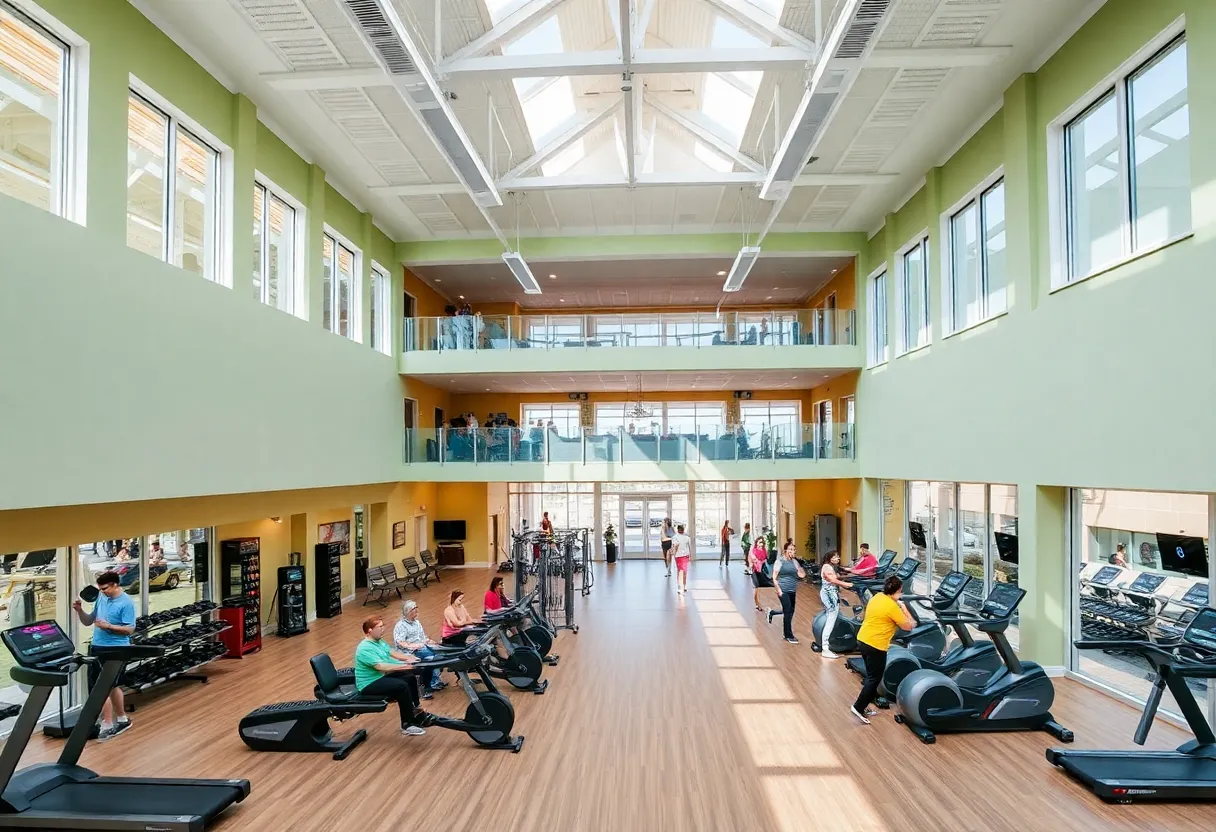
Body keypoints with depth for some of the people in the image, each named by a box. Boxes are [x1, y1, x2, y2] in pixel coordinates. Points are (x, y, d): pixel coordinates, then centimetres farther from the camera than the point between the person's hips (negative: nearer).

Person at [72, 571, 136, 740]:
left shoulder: (126, 603, -14)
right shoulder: (101, 598, 7)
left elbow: (130, 629, -16)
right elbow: (88, 621, 14)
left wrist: (108, 626, -24)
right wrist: (79, 610, -2)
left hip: (115, 651, -7)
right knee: (112, 686, 16)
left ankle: (107, 725, 2)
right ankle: (122, 720, 29)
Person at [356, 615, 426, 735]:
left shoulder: (378, 641, 5)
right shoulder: (365, 649, -26)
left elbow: (392, 652, 9)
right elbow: (381, 666, -34)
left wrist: (407, 658, -9)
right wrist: (404, 666, -35)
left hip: (380, 677, 10)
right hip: (369, 685, -10)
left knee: (410, 677, 9)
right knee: (402, 686, -25)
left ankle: (415, 710, 25)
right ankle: (407, 725, -18)